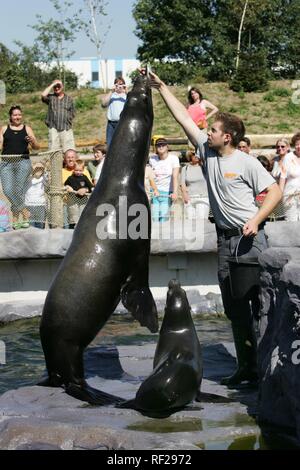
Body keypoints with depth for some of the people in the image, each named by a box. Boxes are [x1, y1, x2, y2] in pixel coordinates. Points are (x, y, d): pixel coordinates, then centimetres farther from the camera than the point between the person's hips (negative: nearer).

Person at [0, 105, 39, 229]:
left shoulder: (27, 129, 12)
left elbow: (36, 147, 9)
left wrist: (32, 141, -12)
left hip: (23, 162, -1)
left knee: (18, 191, -9)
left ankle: (16, 218, 4)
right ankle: (25, 214, 1)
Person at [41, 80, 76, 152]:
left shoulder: (69, 99, 16)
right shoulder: (50, 97, 13)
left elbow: (73, 113, 17)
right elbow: (43, 95, -10)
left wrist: (68, 120, 1)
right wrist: (52, 85, -2)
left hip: (66, 128, 0)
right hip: (53, 128, 0)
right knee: (53, 150, -4)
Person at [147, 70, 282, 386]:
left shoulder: (246, 163, -8)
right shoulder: (207, 151, 7)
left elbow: (275, 192, -8)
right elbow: (183, 117, 10)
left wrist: (256, 220, -20)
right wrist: (160, 87, 11)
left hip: (250, 238, -6)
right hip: (225, 239, 7)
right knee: (234, 307, 8)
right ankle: (247, 367, 16)